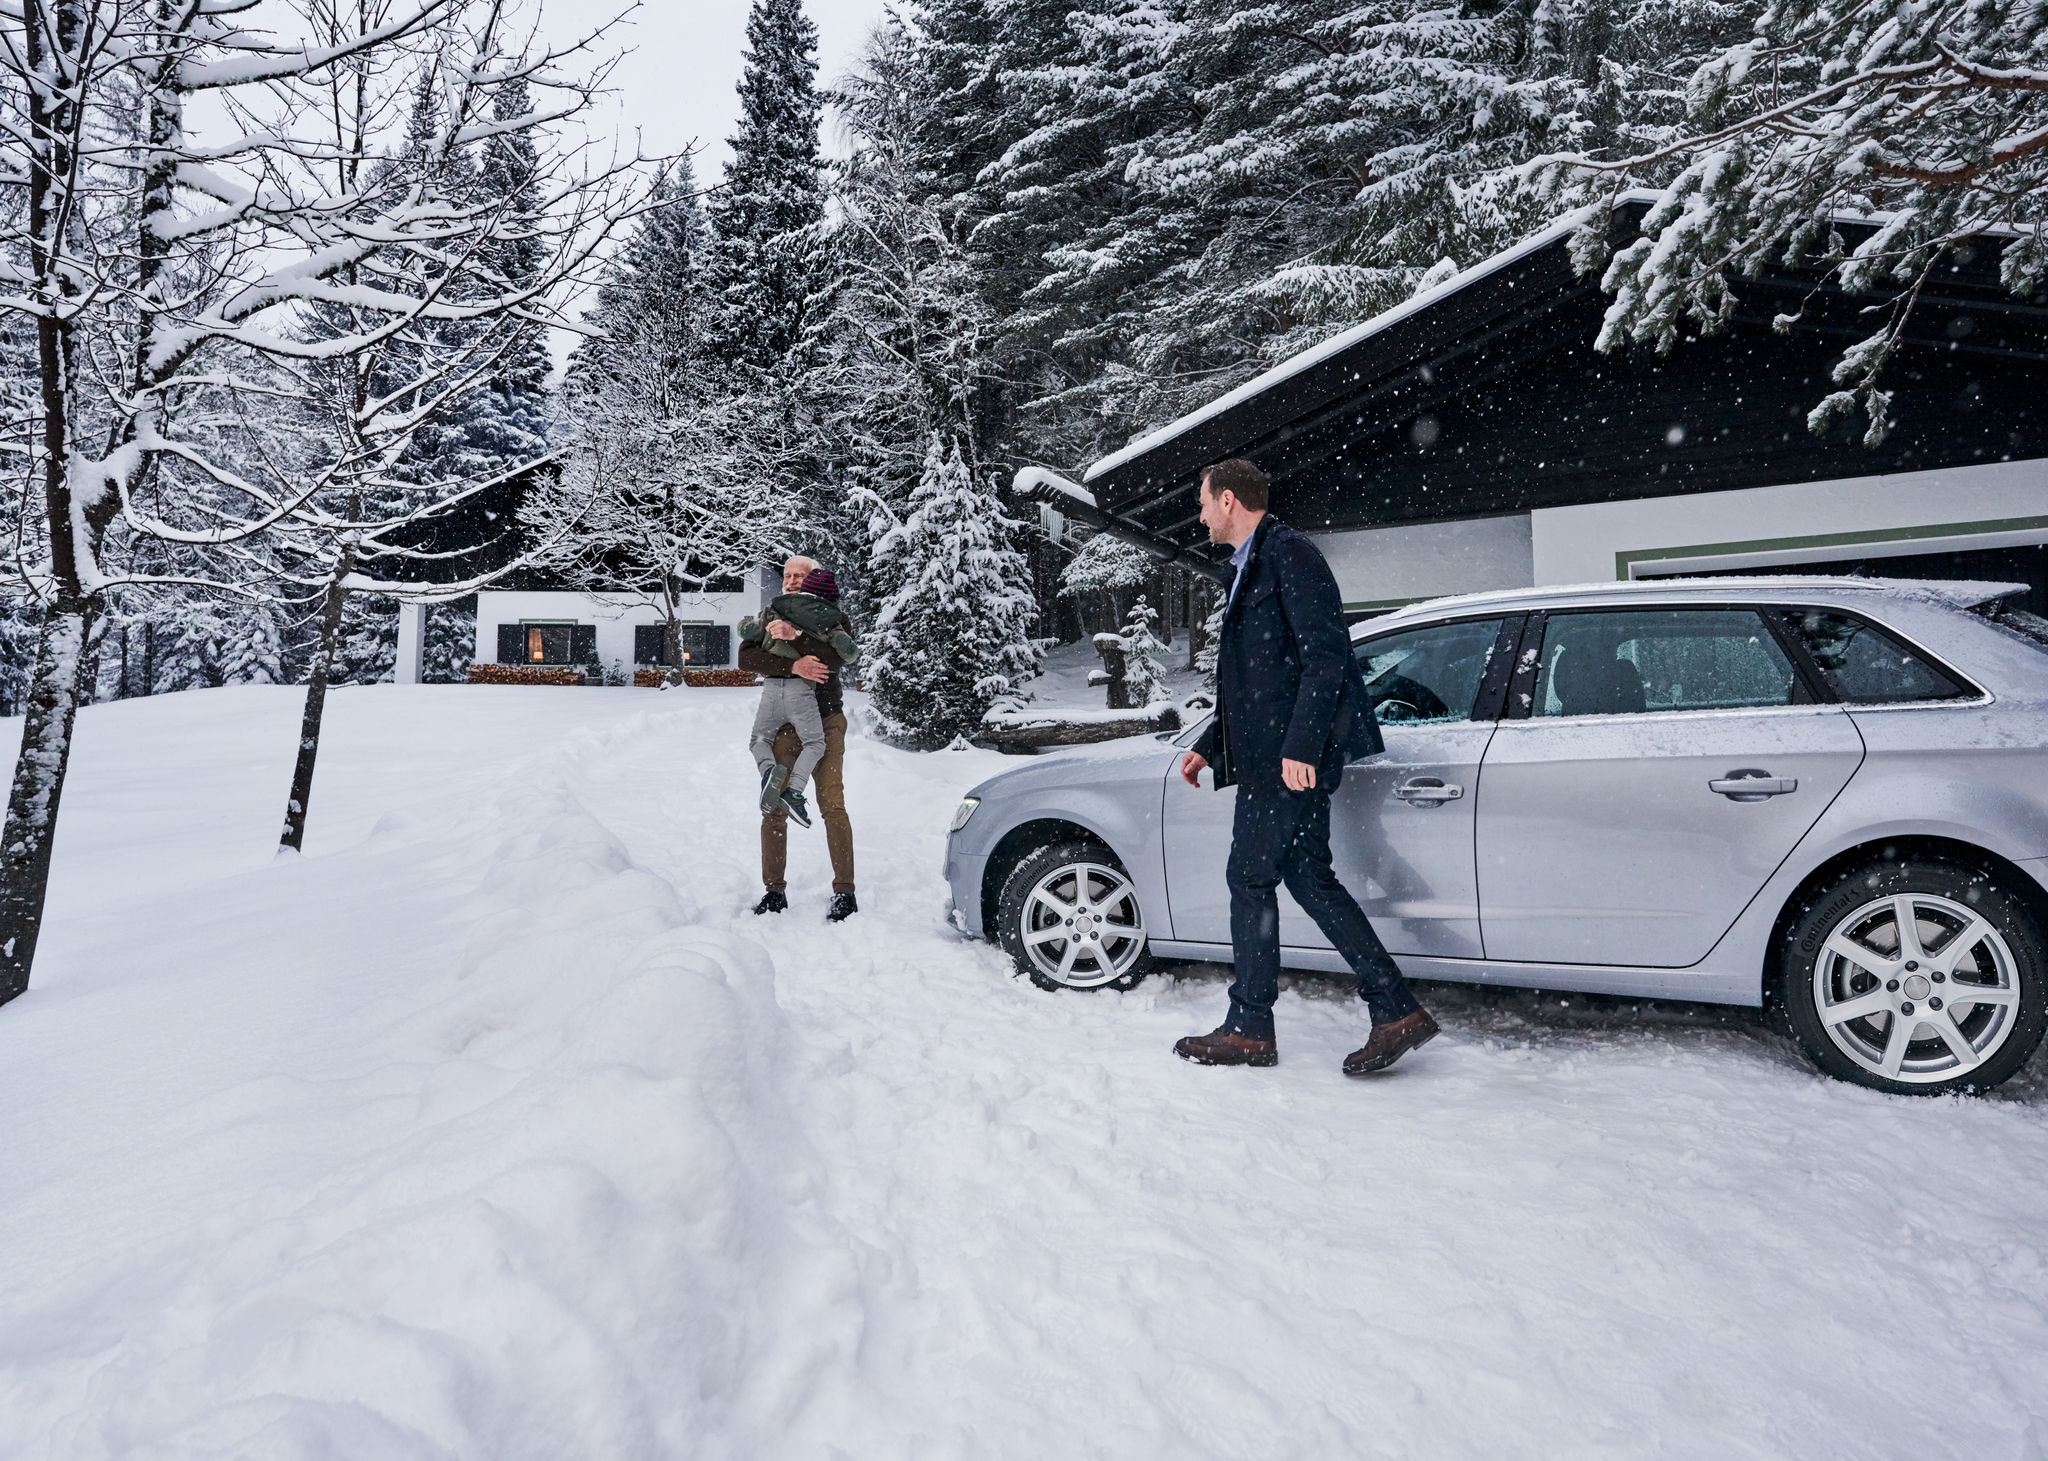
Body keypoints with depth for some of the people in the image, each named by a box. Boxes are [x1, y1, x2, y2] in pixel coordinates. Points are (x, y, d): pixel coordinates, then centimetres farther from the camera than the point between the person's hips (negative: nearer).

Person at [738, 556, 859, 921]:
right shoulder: (770, 619, 11)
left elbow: (834, 658, -14)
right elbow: (746, 658, -7)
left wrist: (796, 637, -23)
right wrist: (793, 665, -20)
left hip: (825, 723, -3)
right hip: (783, 724, 3)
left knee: (832, 806, -9)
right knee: (774, 809, 2)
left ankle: (844, 892, -3)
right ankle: (774, 891, 13)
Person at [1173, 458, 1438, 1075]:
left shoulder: (1289, 553, -9)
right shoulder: (1251, 566, 23)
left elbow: (1326, 657, -19)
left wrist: (1299, 746, -24)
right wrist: (1209, 745, 24)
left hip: (1292, 754, -10)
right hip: (1278, 753, 10)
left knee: (1250, 878, -3)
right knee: (1309, 878, 8)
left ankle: (1248, 1030, 7)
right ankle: (1395, 1010, 10)